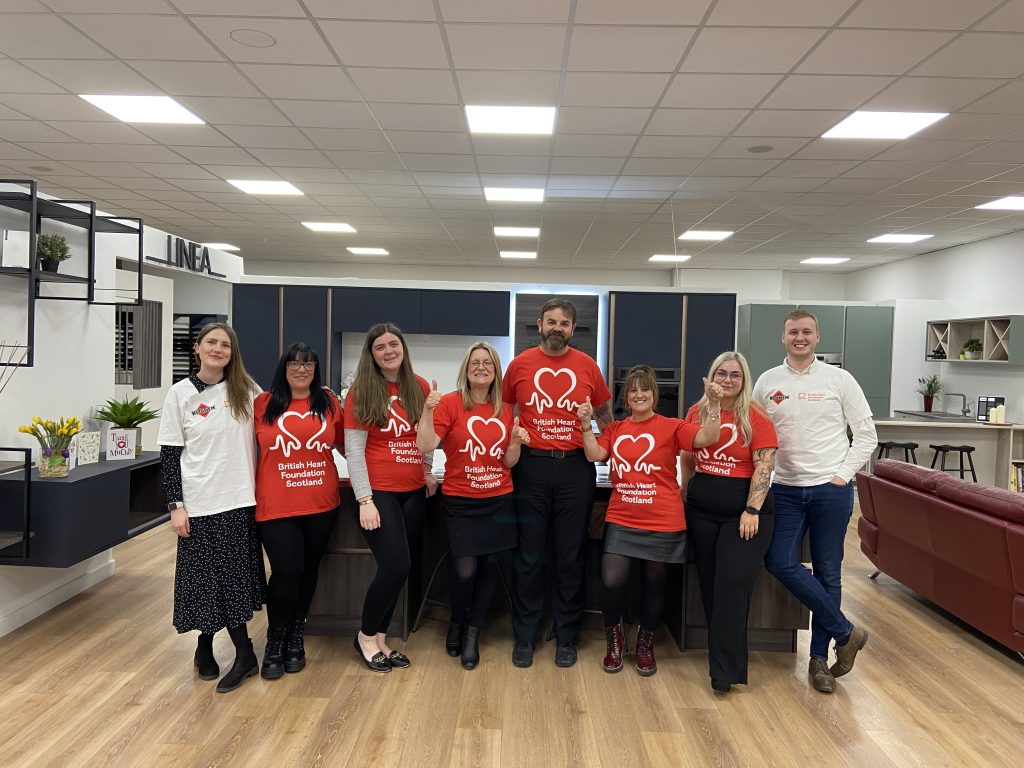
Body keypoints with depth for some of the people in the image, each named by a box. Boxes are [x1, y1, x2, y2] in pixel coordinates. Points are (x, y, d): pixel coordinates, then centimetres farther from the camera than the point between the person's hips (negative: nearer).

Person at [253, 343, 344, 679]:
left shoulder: (329, 401, 4)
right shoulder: (263, 404, -1)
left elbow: (344, 443, 13)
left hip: (321, 503, 2)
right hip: (275, 504, -2)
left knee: (308, 570, 13)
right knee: (286, 571, -6)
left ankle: (295, 638, 33)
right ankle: (274, 644, 19)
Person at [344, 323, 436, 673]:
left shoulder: (420, 388, 5)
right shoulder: (361, 392, -6)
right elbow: (353, 450, -9)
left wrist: (427, 469, 6)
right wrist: (365, 500, -14)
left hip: (414, 492, 4)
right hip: (378, 491, -4)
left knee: (395, 569, 9)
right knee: (396, 567, -9)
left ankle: (381, 638, 27)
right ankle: (366, 636, 16)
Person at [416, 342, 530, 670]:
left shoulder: (505, 411, 5)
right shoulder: (450, 403, -8)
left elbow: (509, 462, 9)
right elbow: (425, 446, -17)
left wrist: (516, 441, -10)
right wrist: (428, 410, -27)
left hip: (499, 501, 4)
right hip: (461, 501, -4)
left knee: (489, 566, 6)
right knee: (465, 570, -8)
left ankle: (473, 634, 25)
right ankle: (456, 623, 23)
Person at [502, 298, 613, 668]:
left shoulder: (587, 366, 4)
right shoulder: (520, 364, 3)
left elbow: (605, 412, 15)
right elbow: (503, 409, 15)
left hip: (575, 468, 1)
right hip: (531, 467, 0)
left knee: (570, 557, 8)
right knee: (529, 557, 6)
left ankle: (566, 637, 21)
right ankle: (525, 637, 19)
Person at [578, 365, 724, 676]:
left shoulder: (671, 427, 0)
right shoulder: (615, 429, 10)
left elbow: (706, 437, -14)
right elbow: (595, 455, -4)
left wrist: (713, 405, -24)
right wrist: (586, 423, -13)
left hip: (662, 523, -1)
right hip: (621, 521, 2)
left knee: (655, 584, 11)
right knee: (612, 582, -9)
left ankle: (645, 643, 36)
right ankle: (614, 638, 21)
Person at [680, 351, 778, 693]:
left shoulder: (756, 418, -6)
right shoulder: (696, 412, 7)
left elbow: (763, 467, -11)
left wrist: (752, 511, -17)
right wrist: (685, 495, 13)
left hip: (745, 509, -4)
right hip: (702, 508, 5)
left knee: (732, 584, -10)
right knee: (709, 584, 8)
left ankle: (725, 670, -3)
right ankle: (724, 654, 24)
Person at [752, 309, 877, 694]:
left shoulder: (839, 379, -1)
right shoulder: (767, 381, 5)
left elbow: (866, 434, 2)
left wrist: (843, 474, -6)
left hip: (831, 490, -2)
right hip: (785, 489, 2)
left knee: (827, 573, 5)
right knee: (780, 563, -9)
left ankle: (819, 657, 20)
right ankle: (846, 632, 9)